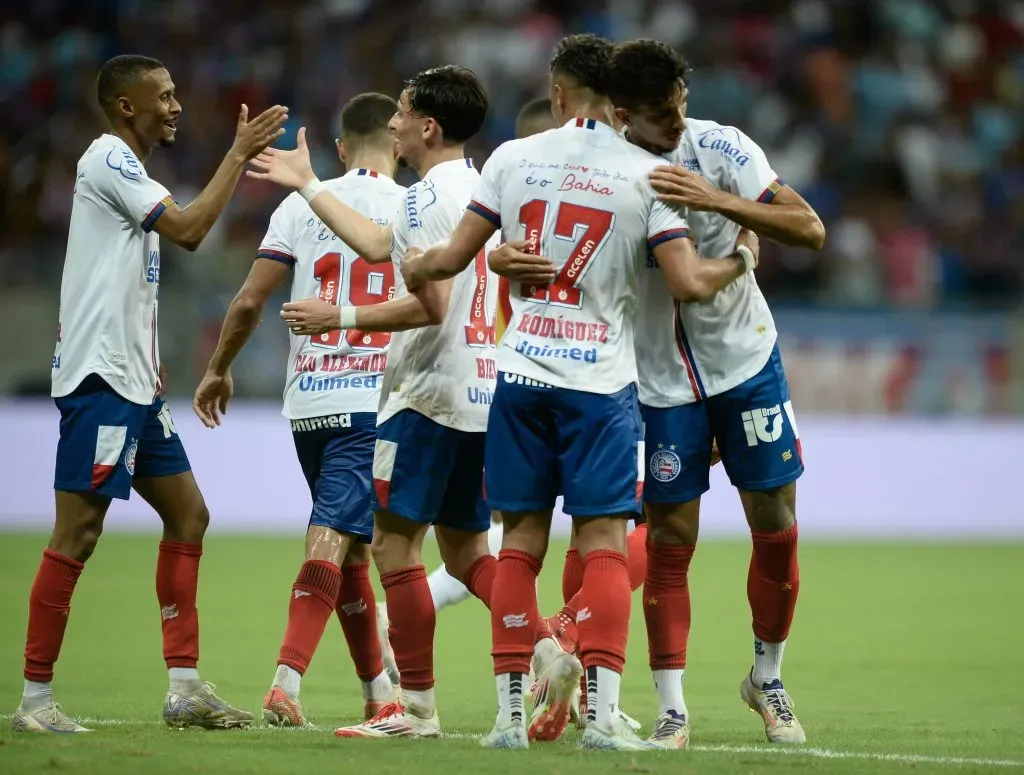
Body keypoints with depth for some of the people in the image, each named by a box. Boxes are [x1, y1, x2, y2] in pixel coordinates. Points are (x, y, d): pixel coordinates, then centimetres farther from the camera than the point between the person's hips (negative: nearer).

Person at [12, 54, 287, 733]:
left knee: (188, 514, 10)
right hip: (99, 378, -10)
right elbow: (188, 231, -19)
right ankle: (35, 697, -6)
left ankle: (186, 688, 12)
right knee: (78, 530, -9)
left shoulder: (129, 169, 20)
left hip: (133, 382, 10)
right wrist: (240, 151, -14)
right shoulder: (108, 158, -10)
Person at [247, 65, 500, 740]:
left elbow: (430, 304, -20)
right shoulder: (475, 189, 17)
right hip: (481, 392, 9)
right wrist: (306, 183, 36)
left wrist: (340, 317, -12)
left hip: (429, 393, -9)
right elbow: (377, 244, 28)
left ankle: (418, 706, -3)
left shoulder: (429, 196, -13)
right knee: (466, 550, 14)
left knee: (395, 544, -2)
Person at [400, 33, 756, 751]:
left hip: (521, 372, 2)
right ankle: (601, 712, -9)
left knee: (521, 542, 7)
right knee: (604, 543, -1)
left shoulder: (513, 158, 3)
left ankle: (511, 711, 6)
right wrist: (740, 261, 13)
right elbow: (689, 283, -8)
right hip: (601, 380, -2)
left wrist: (411, 266, 29)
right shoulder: (645, 172, -3)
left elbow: (453, 258, 7)